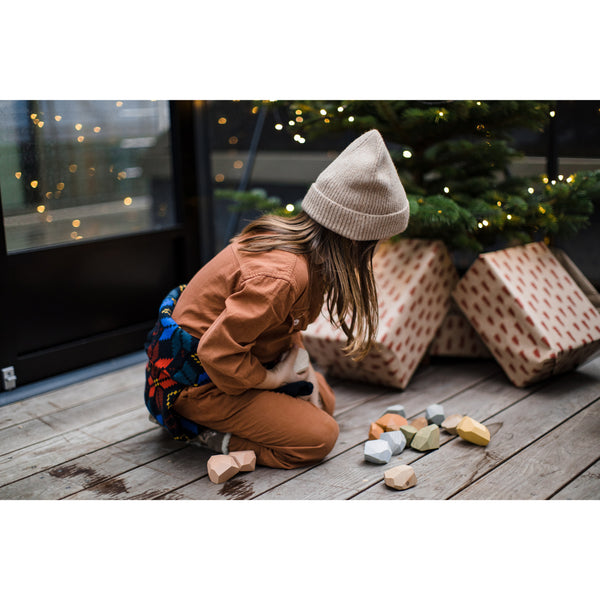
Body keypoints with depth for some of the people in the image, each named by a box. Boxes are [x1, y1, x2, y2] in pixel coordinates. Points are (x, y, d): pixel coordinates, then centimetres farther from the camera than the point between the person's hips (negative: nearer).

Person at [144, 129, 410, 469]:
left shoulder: (292, 236, -3)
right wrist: (274, 379, -17)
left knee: (324, 401, 19)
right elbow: (218, 352, -31)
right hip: (201, 381, -10)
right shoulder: (282, 275, -34)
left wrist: (301, 367, 2)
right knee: (319, 437, -10)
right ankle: (200, 427, -3)